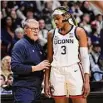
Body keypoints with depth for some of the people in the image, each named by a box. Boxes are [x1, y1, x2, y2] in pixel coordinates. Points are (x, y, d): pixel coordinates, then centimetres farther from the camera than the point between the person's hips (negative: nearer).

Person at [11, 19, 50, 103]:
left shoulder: (38, 46, 19)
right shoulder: (20, 45, -9)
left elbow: (44, 64, 34)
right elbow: (15, 67, -21)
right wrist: (36, 68, -19)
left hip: (36, 89, 9)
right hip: (24, 89, -8)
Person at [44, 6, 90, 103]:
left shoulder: (78, 32, 1)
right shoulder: (52, 34, 10)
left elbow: (85, 57, -2)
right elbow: (49, 59, 13)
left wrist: (86, 80, -10)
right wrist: (46, 81, 6)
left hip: (74, 72, -3)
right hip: (56, 73, 3)